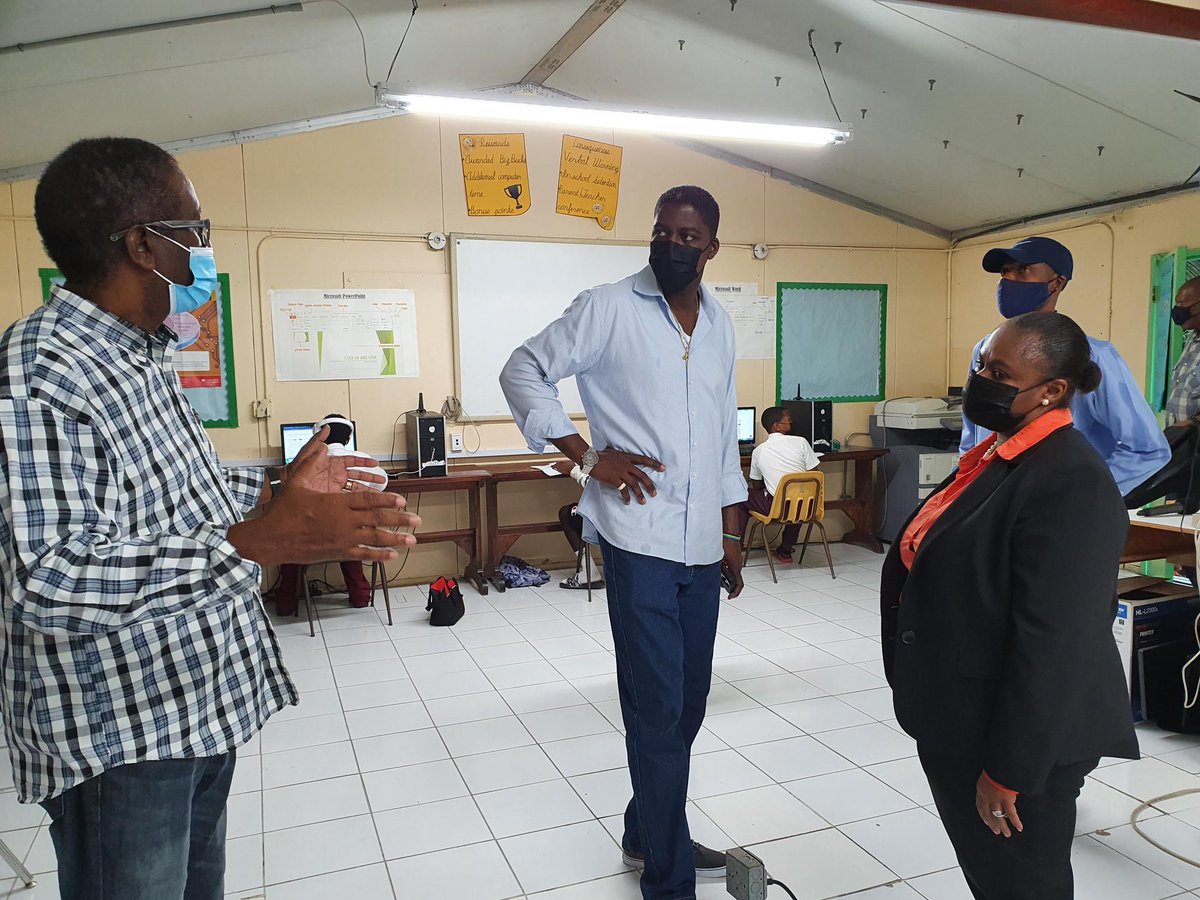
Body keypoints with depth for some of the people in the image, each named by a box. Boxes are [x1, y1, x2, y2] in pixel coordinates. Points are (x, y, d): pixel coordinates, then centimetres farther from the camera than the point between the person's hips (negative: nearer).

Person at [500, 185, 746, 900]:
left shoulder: (720, 324, 12)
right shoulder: (611, 308, -6)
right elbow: (524, 371, -3)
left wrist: (732, 531, 17)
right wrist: (589, 455, -12)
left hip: (702, 544, 6)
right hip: (640, 538, -6)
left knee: (687, 701, 16)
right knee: (659, 707, -2)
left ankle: (648, 833, 37)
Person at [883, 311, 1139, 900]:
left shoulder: (1071, 483, -23)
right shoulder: (997, 455, 6)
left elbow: (1055, 645, -25)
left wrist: (1009, 771, -20)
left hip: (1021, 736, -8)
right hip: (961, 724, 8)